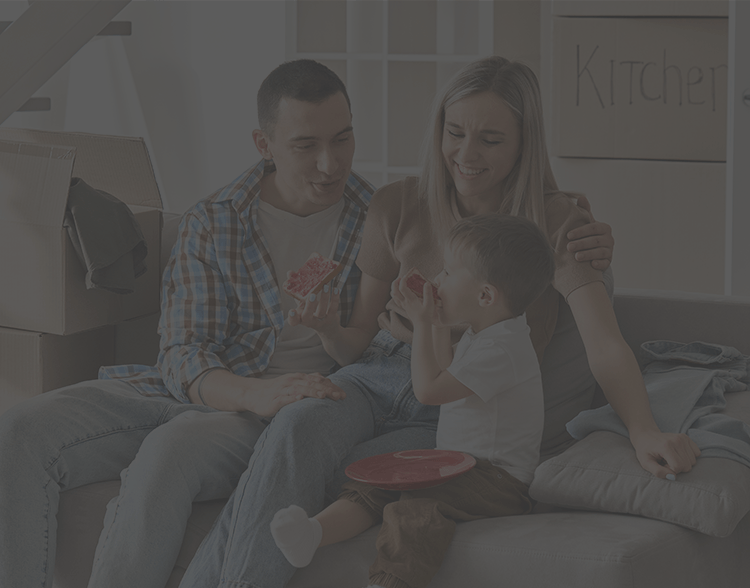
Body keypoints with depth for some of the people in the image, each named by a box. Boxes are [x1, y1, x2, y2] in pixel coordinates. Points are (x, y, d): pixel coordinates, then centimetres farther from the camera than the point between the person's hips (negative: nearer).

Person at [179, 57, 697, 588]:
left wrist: (644, 430, -37)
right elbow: (358, 342, 11)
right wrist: (329, 329, -14)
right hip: (377, 377, 3)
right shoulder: (398, 206, 3)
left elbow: (605, 344, -19)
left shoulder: (559, 225, -6)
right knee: (296, 429, -32)